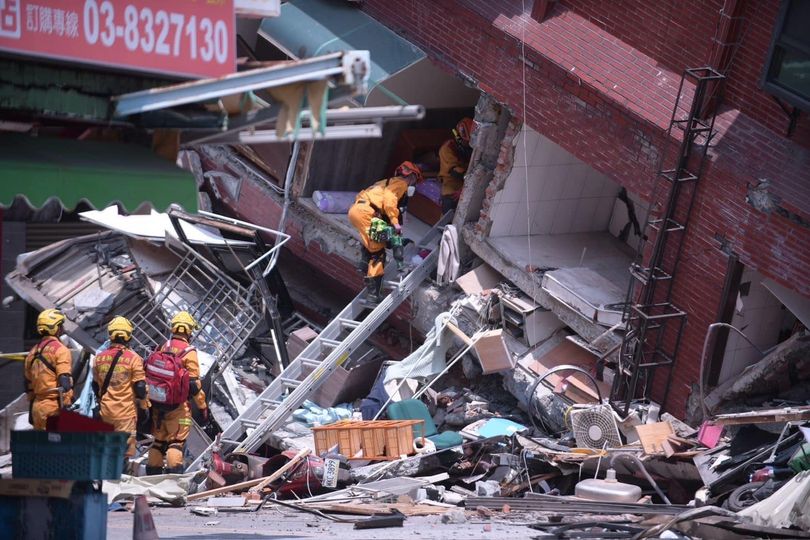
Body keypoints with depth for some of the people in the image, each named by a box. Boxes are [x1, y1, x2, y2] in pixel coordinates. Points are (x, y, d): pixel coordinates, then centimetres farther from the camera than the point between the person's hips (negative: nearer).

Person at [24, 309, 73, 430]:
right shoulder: (60, 350, -9)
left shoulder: (33, 352, 15)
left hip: (37, 407, 7)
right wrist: (67, 406, -14)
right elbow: (65, 382, -16)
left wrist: (31, 411, 24)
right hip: (55, 406, -7)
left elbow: (28, 384, 19)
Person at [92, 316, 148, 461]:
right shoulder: (133, 358, -9)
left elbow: (95, 384, 15)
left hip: (105, 411, 4)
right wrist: (144, 406, 3)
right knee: (125, 447, -2)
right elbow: (140, 386, -9)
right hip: (126, 411, -4)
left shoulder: (100, 357, 5)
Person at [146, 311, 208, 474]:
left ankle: (152, 474, 20)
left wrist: (153, 401, 23)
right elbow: (193, 383, -13)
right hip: (178, 406, -6)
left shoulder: (164, 348, 6)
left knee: (159, 441, 15)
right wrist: (202, 406, -5)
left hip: (158, 404, 6)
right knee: (176, 442, -3)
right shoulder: (188, 352, -12)